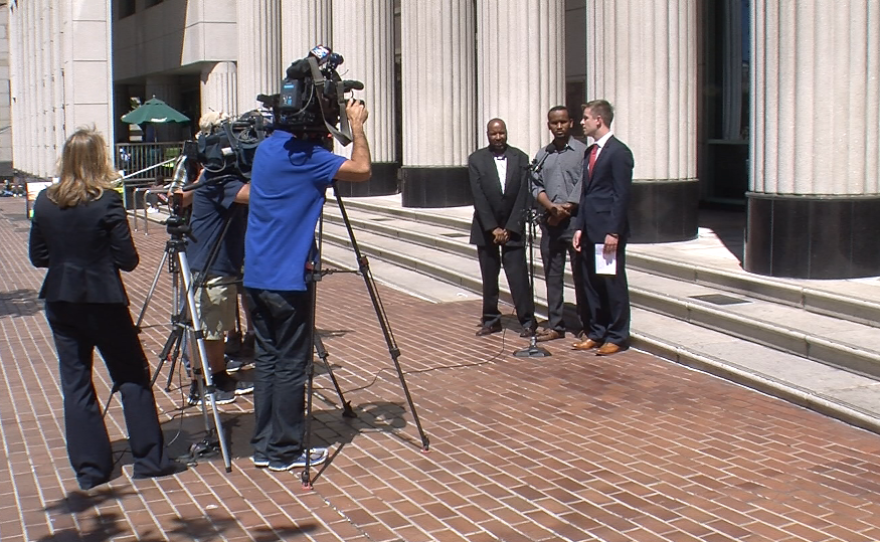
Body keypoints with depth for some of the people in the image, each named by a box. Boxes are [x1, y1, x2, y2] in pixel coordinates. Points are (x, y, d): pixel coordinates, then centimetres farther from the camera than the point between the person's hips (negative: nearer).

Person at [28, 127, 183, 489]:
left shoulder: (44, 202, 1)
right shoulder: (107, 202, -13)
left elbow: (37, 256, 8)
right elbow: (127, 260, -12)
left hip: (60, 303, 5)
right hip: (103, 302, -4)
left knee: (75, 382, 9)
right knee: (133, 376, 8)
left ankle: (89, 468, 11)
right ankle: (149, 458, 9)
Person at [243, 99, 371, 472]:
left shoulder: (267, 148, 12)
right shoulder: (304, 156, -13)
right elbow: (361, 169, -18)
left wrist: (326, 141, 13)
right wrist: (357, 126, -5)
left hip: (256, 276, 8)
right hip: (288, 280, -8)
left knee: (266, 359, 12)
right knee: (291, 365, 0)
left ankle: (263, 446, 17)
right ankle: (285, 451, 7)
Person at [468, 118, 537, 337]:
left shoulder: (520, 158, -1)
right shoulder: (476, 159, -2)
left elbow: (522, 196, -4)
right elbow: (478, 197, -6)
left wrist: (509, 228, -10)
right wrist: (493, 228, -11)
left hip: (512, 227, -1)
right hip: (485, 227, 1)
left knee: (518, 276, -5)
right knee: (489, 276, 6)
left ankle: (527, 321, 2)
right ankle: (491, 319, 15)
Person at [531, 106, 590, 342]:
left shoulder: (582, 151, -1)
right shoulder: (542, 155, 13)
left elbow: (583, 186, -8)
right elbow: (536, 186, 7)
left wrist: (564, 210, -10)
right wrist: (552, 207, -10)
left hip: (574, 219, -4)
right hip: (549, 222, 5)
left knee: (581, 274, 0)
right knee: (552, 275, 7)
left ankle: (586, 324, 8)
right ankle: (555, 325, 13)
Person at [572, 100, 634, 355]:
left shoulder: (619, 152, -11)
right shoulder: (590, 152, 15)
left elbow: (622, 195, -14)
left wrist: (613, 232, -18)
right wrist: (580, 227, 12)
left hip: (608, 230, -8)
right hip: (590, 230, 8)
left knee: (613, 284, 1)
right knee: (592, 284, 12)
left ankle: (617, 337, 10)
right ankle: (597, 333, 21)